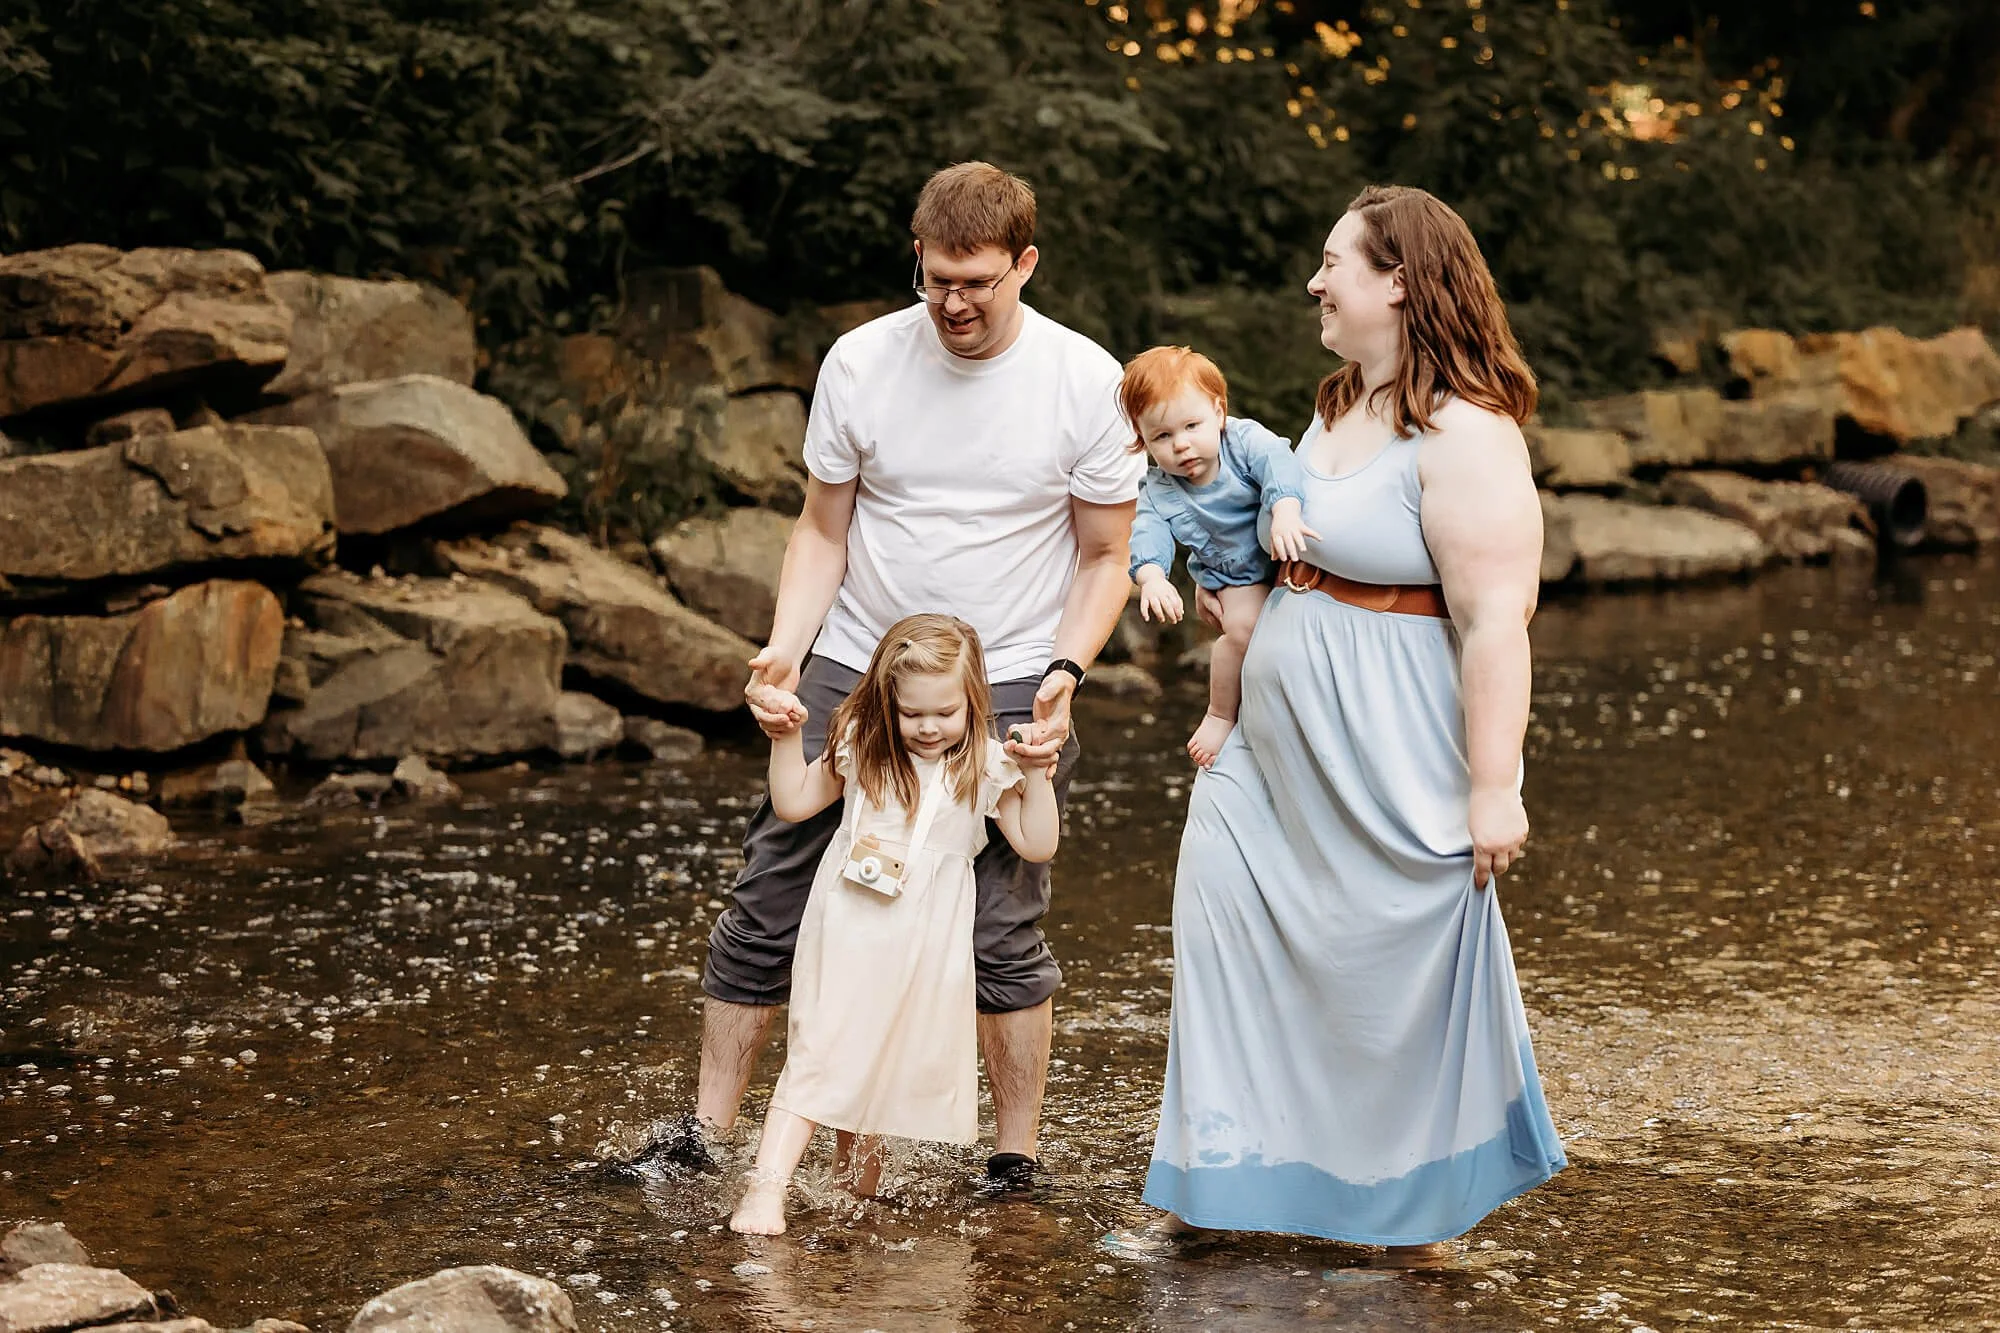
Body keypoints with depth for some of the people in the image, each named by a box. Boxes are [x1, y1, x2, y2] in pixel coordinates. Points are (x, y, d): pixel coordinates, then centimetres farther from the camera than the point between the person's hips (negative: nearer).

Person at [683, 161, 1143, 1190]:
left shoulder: (1086, 382, -6)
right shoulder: (861, 363, -3)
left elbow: (1103, 559, 3)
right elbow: (823, 531, 6)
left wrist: (1064, 674, -14)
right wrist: (784, 648, -10)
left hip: (1005, 691, -2)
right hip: (851, 677, 2)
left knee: (1001, 933, -3)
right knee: (766, 910, 2)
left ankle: (1016, 1163, 12)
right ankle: (704, 1134, 14)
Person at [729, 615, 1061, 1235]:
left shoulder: (984, 769, -4)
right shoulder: (862, 749, -1)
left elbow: (1036, 846, -2)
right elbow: (792, 804, 6)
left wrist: (1038, 778, -16)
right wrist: (786, 736, -5)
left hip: (924, 948, 1)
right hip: (849, 932, -1)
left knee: (905, 1058, 13)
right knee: (818, 1053, -8)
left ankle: (855, 1152, 38)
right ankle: (767, 1186, -15)